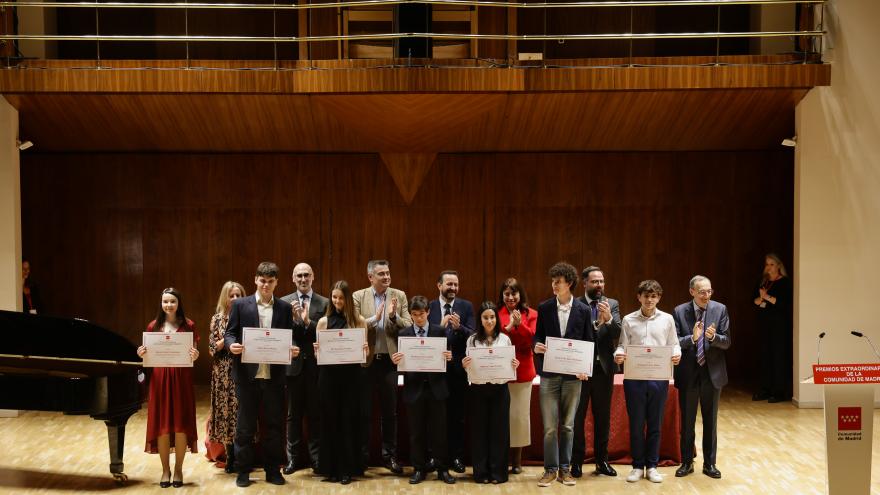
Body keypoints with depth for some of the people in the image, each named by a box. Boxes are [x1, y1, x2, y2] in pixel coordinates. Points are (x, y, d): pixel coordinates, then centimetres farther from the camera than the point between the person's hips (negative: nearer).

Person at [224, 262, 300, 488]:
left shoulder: (285, 308, 7)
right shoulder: (240, 305, 3)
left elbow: (289, 337, 8)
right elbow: (230, 333, 2)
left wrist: (293, 348, -13)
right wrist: (231, 345, -19)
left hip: (274, 375, 2)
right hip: (247, 374, -1)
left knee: (273, 425, 9)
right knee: (245, 425, 6)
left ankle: (273, 470, 20)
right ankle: (243, 471, 17)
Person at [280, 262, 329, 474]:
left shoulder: (324, 303, 3)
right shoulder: (284, 302, 4)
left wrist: (308, 322, -18)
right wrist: (295, 319, -19)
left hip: (316, 364, 0)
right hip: (293, 364, 0)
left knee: (315, 413, 6)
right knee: (293, 414, 8)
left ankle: (316, 456, 17)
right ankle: (292, 457, 17)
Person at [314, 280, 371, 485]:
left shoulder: (359, 321, 4)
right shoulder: (323, 321, 5)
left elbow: (364, 351, 6)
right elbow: (318, 354, 5)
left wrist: (365, 350, -15)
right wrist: (316, 349, -16)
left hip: (351, 376, -1)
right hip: (329, 375, 1)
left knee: (348, 421, 3)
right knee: (330, 421, 5)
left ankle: (347, 469, 11)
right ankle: (331, 468, 14)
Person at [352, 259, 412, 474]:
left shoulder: (399, 296, 3)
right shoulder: (358, 297, 0)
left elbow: (408, 328, -2)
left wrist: (394, 316, -19)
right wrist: (375, 318, -20)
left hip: (389, 360, 1)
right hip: (365, 360, -1)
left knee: (390, 411, 9)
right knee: (363, 410, 9)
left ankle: (389, 455, 20)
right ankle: (362, 455, 21)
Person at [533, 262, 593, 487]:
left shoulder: (583, 310, 2)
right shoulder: (544, 308, 3)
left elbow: (588, 342, 4)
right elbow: (537, 336, 8)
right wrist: (537, 346, -15)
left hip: (573, 374, 0)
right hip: (549, 373, 0)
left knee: (568, 425, 8)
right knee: (549, 425, 0)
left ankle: (565, 468, 18)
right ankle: (550, 469, 11)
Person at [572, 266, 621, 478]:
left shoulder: (612, 304, 6)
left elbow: (618, 333, -5)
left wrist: (608, 319, -24)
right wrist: (596, 323, -22)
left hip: (604, 367, 3)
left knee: (603, 416, 11)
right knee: (577, 416, 5)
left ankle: (602, 460, 23)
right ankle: (577, 461, 16)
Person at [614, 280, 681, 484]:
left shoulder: (667, 319, 5)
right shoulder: (628, 320, 3)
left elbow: (674, 344, 7)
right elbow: (623, 346, 3)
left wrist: (677, 354, -14)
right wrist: (618, 355, -17)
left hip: (659, 378, 1)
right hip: (634, 377, 0)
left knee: (655, 424, 8)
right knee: (636, 424, 6)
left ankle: (652, 466, 21)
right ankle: (637, 466, 19)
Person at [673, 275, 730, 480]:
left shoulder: (720, 309, -3)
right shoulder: (679, 311, -4)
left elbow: (726, 342, -5)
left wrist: (713, 337, -25)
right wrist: (692, 338, -25)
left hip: (712, 373, 0)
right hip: (688, 373, 0)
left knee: (710, 421, 11)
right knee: (687, 421, 11)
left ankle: (709, 463, 22)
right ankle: (686, 462, 23)